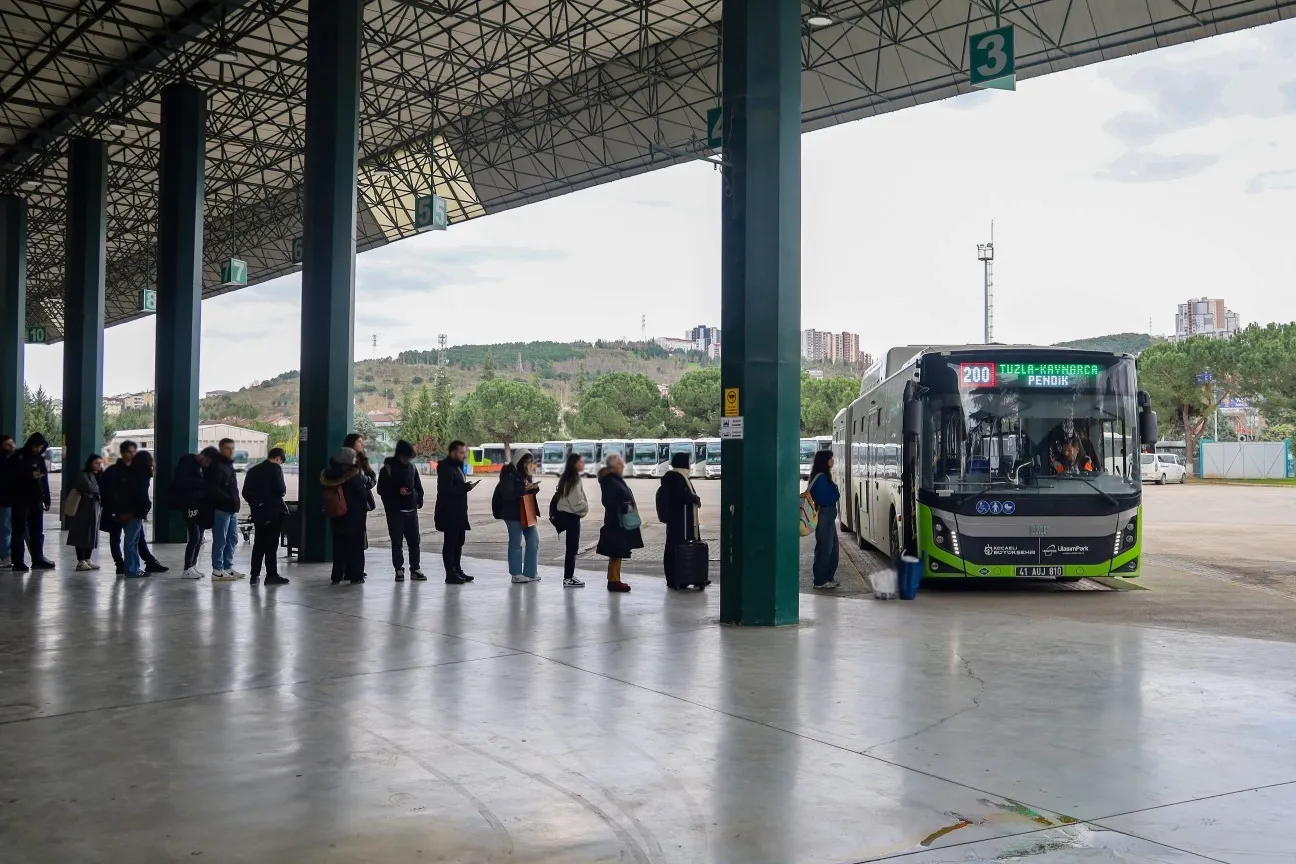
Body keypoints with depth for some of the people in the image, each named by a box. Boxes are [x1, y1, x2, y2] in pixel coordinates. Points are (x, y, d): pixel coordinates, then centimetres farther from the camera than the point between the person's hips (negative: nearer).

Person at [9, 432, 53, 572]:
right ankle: (18, 562, -3)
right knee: (20, 531, -4)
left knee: (37, 531, 9)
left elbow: (45, 480, 13)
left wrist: (46, 499, 10)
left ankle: (38, 560, 15)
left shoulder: (39, 458, 12)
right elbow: (12, 477, -11)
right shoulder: (17, 458, -4)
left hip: (36, 500, 5)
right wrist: (29, 475, -23)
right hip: (20, 500, -5)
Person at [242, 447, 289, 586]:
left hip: (258, 512, 6)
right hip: (274, 512, -6)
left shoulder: (253, 470, 11)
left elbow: (246, 492, 10)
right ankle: (271, 575, -2)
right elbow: (281, 490, -16)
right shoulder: (276, 468, -9)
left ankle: (255, 575, 12)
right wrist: (284, 491, 5)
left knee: (259, 544, 12)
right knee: (271, 544, -3)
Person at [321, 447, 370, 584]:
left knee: (339, 545, 12)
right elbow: (362, 492, -10)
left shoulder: (330, 474, 3)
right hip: (355, 514, -5)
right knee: (355, 546, 3)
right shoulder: (354, 474, -14)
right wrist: (365, 508, 2)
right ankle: (355, 575, 2)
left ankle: (337, 576, 13)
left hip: (336, 515, 5)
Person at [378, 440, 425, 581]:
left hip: (411, 510, 4)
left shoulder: (412, 467, 7)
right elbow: (381, 490, -6)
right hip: (395, 511, -4)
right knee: (397, 542, 2)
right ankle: (399, 570, 9)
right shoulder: (388, 468, -6)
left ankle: (415, 569, 14)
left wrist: (419, 499, 2)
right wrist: (397, 491, -19)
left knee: (414, 541, 6)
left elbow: (418, 485, 17)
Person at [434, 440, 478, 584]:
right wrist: (467, 487, -23)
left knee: (459, 541, 15)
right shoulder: (446, 468, -16)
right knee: (450, 542, -5)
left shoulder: (456, 466, 15)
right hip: (449, 513, -10)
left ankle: (457, 570, 24)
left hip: (458, 513, 10)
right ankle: (450, 574, -2)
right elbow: (447, 490, -25)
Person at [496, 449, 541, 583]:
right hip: (513, 514, -8)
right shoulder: (509, 474, -12)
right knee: (516, 543, -1)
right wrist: (525, 488, -26)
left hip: (528, 513, 9)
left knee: (534, 541, 9)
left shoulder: (525, 474, 13)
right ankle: (516, 574, 8)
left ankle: (530, 573, 17)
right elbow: (507, 494, -21)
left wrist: (534, 487, -2)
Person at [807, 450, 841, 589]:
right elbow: (823, 499, -21)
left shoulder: (824, 476, 14)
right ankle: (820, 581, 0)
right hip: (824, 516, -10)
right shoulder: (821, 477, -17)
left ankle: (828, 577, 22)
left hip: (828, 516, 10)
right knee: (824, 548, -5)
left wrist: (834, 494, 0)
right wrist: (836, 494, -7)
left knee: (833, 548, 15)